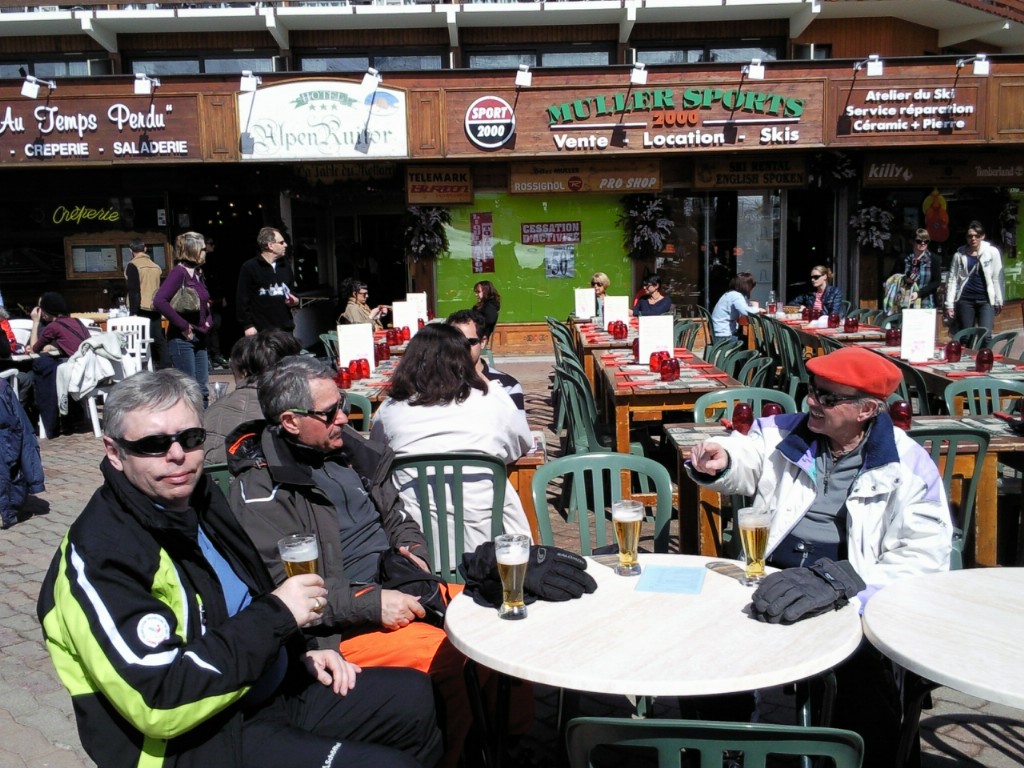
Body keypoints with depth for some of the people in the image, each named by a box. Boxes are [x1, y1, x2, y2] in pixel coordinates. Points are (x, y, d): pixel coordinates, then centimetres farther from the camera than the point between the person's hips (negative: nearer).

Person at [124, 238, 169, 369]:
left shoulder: (133, 266, -6)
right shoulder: (155, 266, 12)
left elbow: (134, 290, -12)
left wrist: (133, 312, -12)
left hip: (142, 309, -6)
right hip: (155, 308, 6)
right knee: (159, 338, 7)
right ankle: (166, 366, 6)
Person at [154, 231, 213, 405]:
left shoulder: (197, 273, 12)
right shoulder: (179, 272, -12)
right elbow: (159, 301, -25)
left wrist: (208, 320, 8)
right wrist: (182, 325, -20)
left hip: (199, 337, 8)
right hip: (182, 339, -8)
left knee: (203, 389, 11)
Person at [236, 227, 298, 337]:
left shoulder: (285, 268, 15)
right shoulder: (249, 268, -5)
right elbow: (242, 299, -7)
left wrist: (294, 300, 4)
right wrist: (247, 325, -12)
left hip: (285, 329, 6)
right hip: (261, 330, -6)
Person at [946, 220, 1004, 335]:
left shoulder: (992, 252, 2)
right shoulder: (959, 254, 3)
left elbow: (997, 278, 5)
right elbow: (952, 279, 3)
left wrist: (999, 301, 5)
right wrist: (949, 304, -1)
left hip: (986, 300, -1)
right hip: (965, 300, 1)